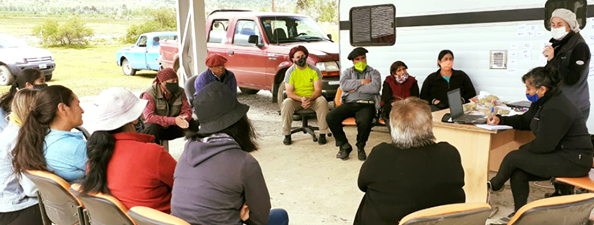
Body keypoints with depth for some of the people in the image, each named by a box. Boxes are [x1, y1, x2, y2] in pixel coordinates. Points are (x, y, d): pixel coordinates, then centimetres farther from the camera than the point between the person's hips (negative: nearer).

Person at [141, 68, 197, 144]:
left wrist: (184, 118, -31)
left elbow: (187, 110, -4)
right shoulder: (149, 94, -19)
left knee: (193, 124, -18)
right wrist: (173, 120, -36)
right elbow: (149, 117, -28)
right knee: (152, 127, -37)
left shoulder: (180, 91, -4)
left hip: (172, 129, 4)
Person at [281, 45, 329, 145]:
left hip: (312, 98, 0)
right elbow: (289, 93, -9)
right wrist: (301, 99, -29)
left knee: (322, 101, -31)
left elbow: (318, 90, -7)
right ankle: (287, 135, -21)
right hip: (296, 99, 0)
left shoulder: (314, 70, -2)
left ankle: (323, 134, -25)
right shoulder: (290, 72, -3)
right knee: (286, 103, -32)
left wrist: (309, 99, -28)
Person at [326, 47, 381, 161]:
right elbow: (344, 85, -2)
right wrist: (361, 82, -2)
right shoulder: (348, 72, 21)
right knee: (330, 117, -25)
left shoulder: (374, 72, 16)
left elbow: (375, 88, -6)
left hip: (366, 105, -2)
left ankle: (360, 147, -5)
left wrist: (356, 89, -3)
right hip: (349, 104, 3)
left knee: (364, 122, -37)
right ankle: (344, 146, -8)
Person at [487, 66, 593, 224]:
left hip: (574, 161, -10)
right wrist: (501, 120, 9)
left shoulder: (556, 109, -26)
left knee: (513, 158, -12)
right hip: (560, 153, 10)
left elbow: (543, 146, -23)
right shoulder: (543, 101, 5)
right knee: (518, 174, -2)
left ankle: (495, 185, 16)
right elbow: (524, 121, 21)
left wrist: (522, 150, -6)